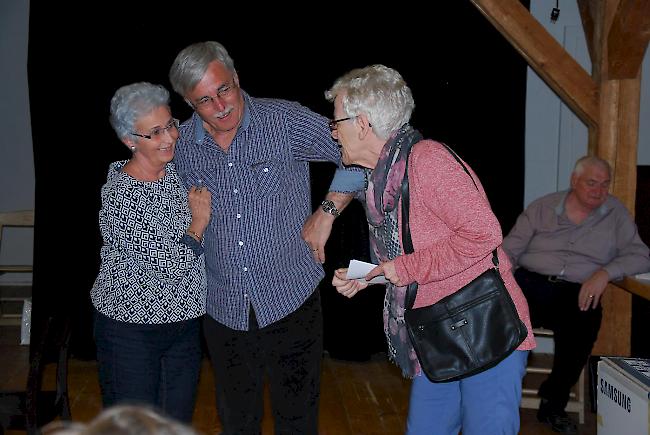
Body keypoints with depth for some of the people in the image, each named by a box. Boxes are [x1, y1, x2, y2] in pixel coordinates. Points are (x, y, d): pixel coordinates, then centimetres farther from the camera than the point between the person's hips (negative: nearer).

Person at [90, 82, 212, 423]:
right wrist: (198, 222, -13)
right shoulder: (118, 195, -22)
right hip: (130, 328, -6)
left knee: (178, 422, 15)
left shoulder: (178, 171, -1)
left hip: (184, 321, 6)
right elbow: (170, 264, -25)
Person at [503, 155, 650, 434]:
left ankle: (553, 404, -11)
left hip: (577, 293, 0)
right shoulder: (542, 207, 13)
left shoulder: (615, 214, 12)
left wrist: (605, 273, -15)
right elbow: (510, 249, 9)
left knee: (582, 323, -35)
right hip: (531, 283, 1)